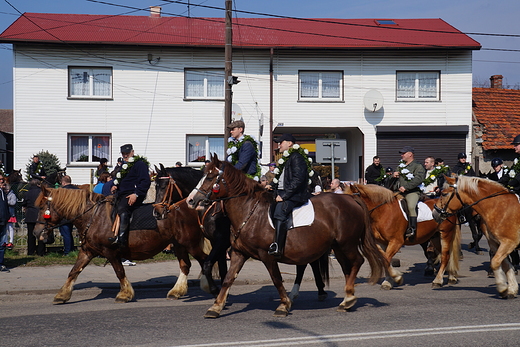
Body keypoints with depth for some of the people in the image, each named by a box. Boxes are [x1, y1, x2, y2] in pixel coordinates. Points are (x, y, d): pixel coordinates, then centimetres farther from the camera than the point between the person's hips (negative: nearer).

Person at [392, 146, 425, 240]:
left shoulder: (418, 166, 3)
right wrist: (394, 175, 7)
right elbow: (395, 179, 33)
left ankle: (412, 229, -33)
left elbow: (418, 179, -13)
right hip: (399, 192, 7)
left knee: (411, 206, -32)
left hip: (412, 192, -7)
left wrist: (405, 187, -20)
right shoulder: (400, 166, 25)